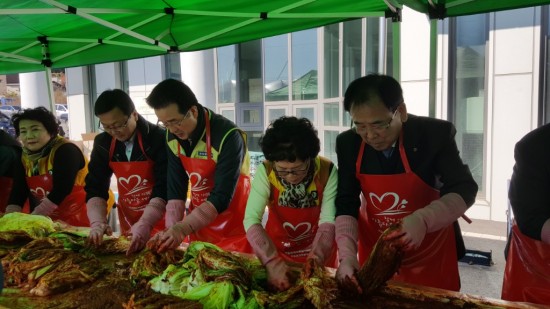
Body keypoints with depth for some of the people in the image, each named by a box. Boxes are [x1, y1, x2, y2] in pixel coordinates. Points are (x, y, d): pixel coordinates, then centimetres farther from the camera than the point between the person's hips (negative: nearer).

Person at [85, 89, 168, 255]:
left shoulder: (158, 139, -21)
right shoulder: (102, 143, -5)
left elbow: (164, 189, -26)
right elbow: (95, 188, -5)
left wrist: (145, 225, -38)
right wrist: (97, 222, -21)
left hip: (160, 218, -4)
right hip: (128, 218, 4)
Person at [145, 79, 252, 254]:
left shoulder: (227, 137, -25)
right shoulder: (172, 138, -5)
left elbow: (222, 197, -26)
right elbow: (175, 189, -2)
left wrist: (183, 228, -29)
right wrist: (171, 229, -12)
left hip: (234, 228, -5)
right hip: (198, 224, 6)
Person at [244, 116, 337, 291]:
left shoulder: (327, 171, -22)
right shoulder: (266, 171, -24)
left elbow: (328, 221, -22)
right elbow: (251, 220, -28)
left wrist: (317, 257, -37)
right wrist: (272, 261, -40)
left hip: (318, 251, 0)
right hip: (276, 248, 0)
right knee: (274, 290, 18)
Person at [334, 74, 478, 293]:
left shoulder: (435, 134, -19)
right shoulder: (348, 143, -12)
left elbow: (465, 190, -15)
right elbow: (346, 204, -10)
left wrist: (423, 219, -34)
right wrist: (347, 255, -25)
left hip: (430, 252, -2)